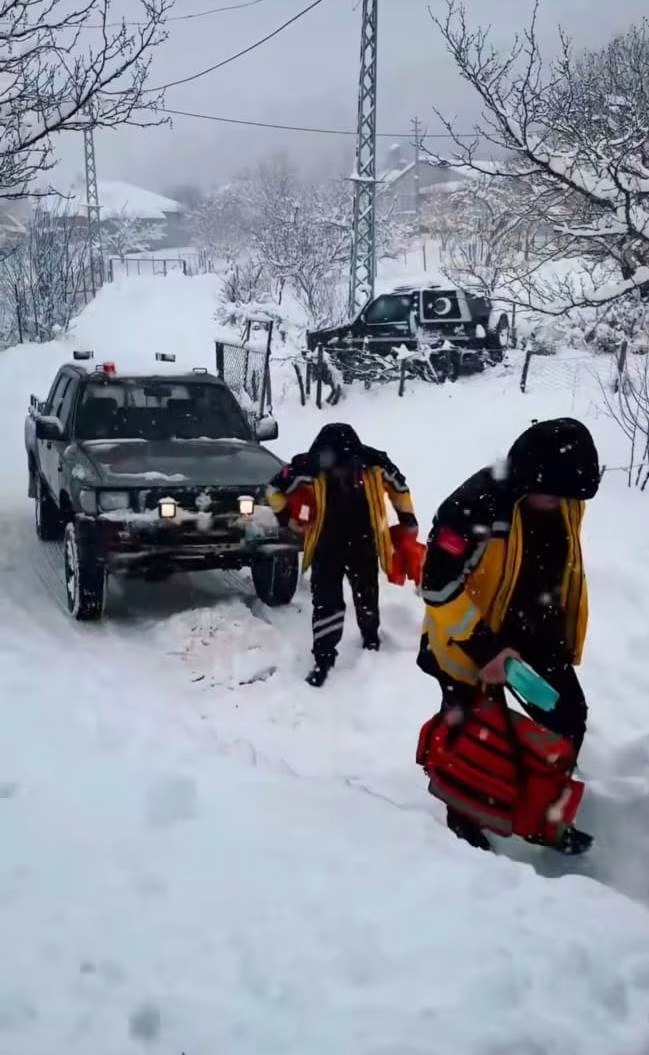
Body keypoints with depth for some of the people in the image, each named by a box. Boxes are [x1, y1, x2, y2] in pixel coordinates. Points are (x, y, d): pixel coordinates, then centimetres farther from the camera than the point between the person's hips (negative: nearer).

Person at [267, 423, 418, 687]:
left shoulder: (374, 464, -19)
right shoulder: (308, 468, -23)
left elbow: (399, 486, 1)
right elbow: (275, 489, -8)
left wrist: (408, 520, 6)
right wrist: (288, 516, -6)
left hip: (363, 546, 2)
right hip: (326, 546, -2)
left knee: (367, 595, 18)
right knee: (326, 601, -8)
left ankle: (371, 638, 44)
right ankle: (323, 658, 2)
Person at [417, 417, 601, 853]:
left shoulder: (565, 502, -8)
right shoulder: (476, 506, -30)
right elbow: (439, 587, -28)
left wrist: (568, 641, 14)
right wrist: (483, 648, -31)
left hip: (537, 637, 6)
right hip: (469, 643, -6)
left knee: (568, 718, 10)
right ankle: (465, 824, 30)